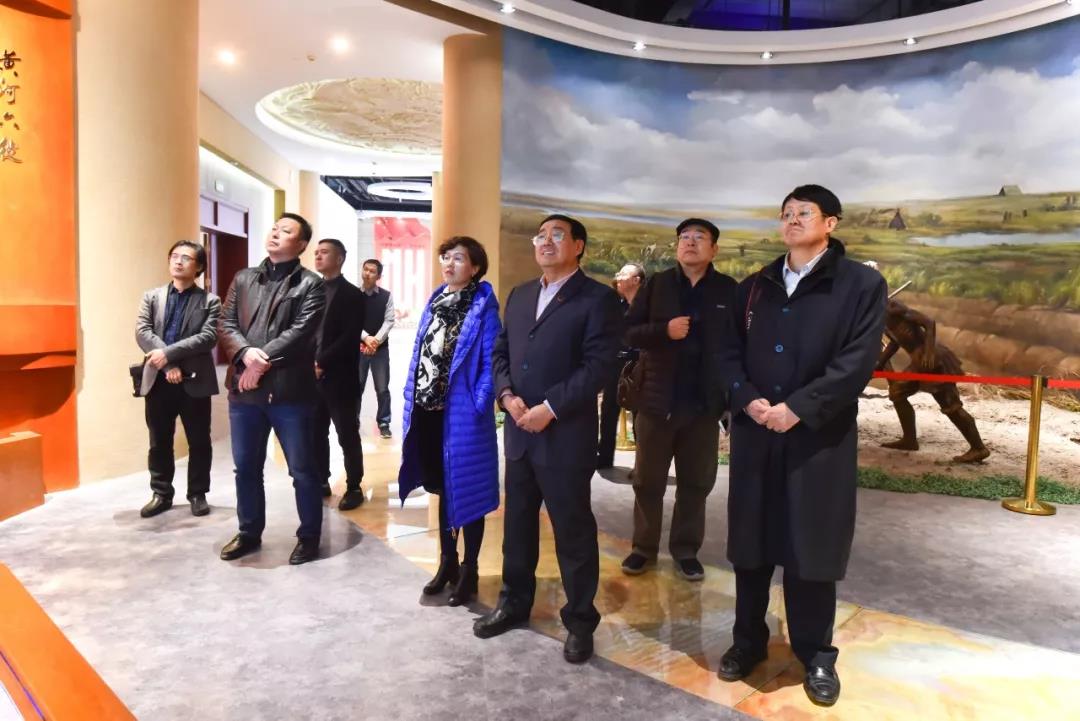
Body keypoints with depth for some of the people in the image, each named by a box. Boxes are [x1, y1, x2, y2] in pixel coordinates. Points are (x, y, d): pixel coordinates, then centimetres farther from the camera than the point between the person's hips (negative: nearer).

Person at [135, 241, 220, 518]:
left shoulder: (210, 301, 1)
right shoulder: (152, 296, 10)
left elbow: (208, 337, -12)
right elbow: (142, 332, -2)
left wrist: (169, 353, -19)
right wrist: (168, 364, -15)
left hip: (194, 381, -2)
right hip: (158, 380, 3)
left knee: (199, 442, 6)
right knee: (159, 442, 11)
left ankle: (197, 494, 19)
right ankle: (161, 494, 24)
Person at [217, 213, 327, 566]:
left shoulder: (310, 284, -2)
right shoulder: (243, 279, 14)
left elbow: (300, 331, -13)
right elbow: (226, 324, 6)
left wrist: (264, 361, -16)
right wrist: (246, 353, -13)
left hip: (290, 390, -5)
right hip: (244, 389, 5)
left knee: (302, 469, 4)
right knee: (246, 467, 16)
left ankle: (309, 536, 19)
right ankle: (249, 533, 32)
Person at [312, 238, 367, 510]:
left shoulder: (352, 294, -3)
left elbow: (350, 338, -13)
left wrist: (322, 362, -16)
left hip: (339, 377, -5)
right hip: (312, 375, 5)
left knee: (347, 435, 1)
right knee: (316, 433, 10)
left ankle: (354, 487, 11)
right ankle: (321, 482, 23)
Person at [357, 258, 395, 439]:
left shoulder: (386, 296, 2)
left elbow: (389, 321, -3)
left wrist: (376, 340, -16)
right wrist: (366, 338, -17)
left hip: (381, 348, 0)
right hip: (358, 347, 0)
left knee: (382, 388, 3)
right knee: (356, 387, 5)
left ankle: (384, 423, 12)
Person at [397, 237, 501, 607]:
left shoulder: (483, 306, -8)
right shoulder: (435, 301, 12)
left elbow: (490, 362, -12)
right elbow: (419, 353, 13)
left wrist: (478, 406, -19)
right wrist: (411, 400, 8)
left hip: (461, 411, -6)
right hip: (429, 407, 6)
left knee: (465, 489, 5)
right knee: (442, 487, 17)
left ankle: (469, 571, 20)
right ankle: (447, 562, 32)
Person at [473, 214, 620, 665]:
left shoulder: (597, 298, -5)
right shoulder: (519, 296, 16)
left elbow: (598, 365, -14)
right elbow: (499, 352, 13)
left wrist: (550, 408, -19)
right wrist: (508, 395, -5)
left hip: (566, 434, -6)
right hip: (518, 431, 6)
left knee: (573, 530, 5)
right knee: (516, 522, 17)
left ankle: (580, 620, 22)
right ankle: (514, 603, 35)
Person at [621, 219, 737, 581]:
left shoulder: (728, 290, 1)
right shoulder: (657, 284, 1)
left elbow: (740, 342, 1)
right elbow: (629, 332, -3)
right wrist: (665, 330, -20)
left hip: (704, 402, 0)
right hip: (657, 399, 0)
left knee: (696, 482, 11)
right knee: (648, 480, 10)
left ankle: (686, 550, 27)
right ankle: (644, 547, 26)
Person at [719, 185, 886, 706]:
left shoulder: (862, 284, -1)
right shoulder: (754, 287, 12)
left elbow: (857, 362, -11)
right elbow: (729, 352, 7)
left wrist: (797, 409, -17)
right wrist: (749, 400, -11)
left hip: (819, 437, -3)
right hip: (754, 433, 4)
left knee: (810, 547, 5)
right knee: (750, 543, 11)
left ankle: (816, 654, 25)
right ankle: (748, 639, 29)